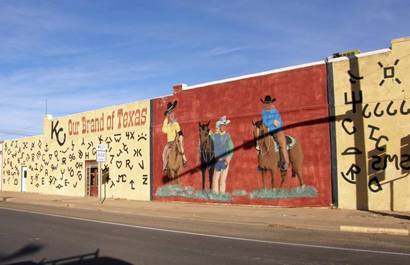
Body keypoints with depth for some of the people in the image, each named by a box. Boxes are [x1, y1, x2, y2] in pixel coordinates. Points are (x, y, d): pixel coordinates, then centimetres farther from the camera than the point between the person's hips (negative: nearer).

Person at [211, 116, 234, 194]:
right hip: (216, 161, -2)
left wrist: (229, 158, -7)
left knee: (223, 179, 7)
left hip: (225, 161, 3)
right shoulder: (213, 136, -3)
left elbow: (231, 148, 4)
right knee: (216, 179, -3)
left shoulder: (227, 136, 5)